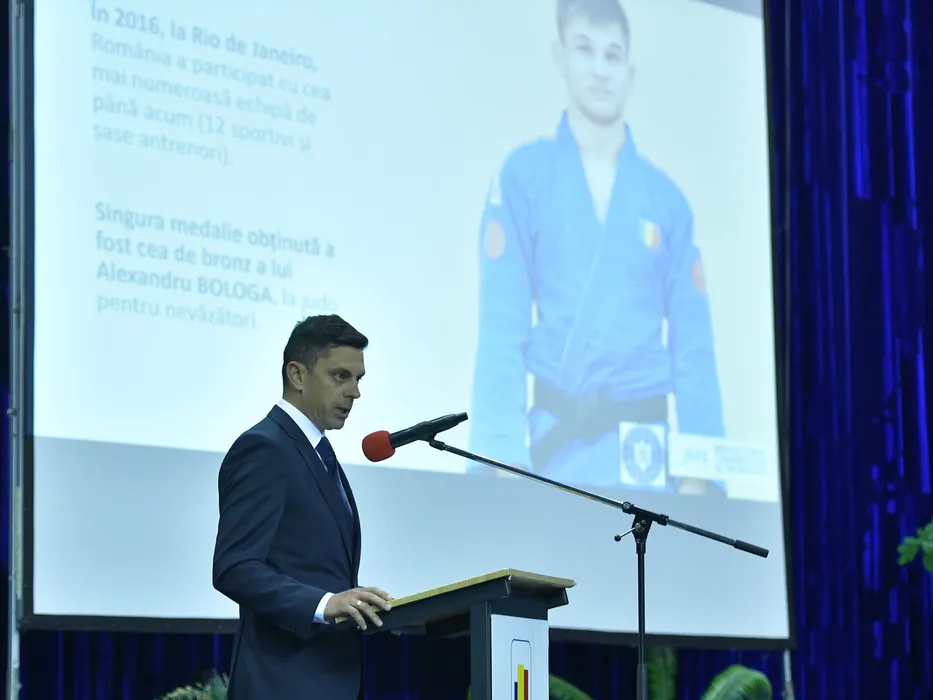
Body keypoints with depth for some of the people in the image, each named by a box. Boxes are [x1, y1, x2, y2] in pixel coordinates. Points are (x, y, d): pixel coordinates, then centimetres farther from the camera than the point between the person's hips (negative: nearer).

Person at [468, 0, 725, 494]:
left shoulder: (666, 198, 8)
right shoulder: (525, 174, 2)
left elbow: (692, 345, 6)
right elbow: (501, 328, -4)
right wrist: (502, 454, -14)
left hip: (644, 449, 2)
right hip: (555, 442, -2)